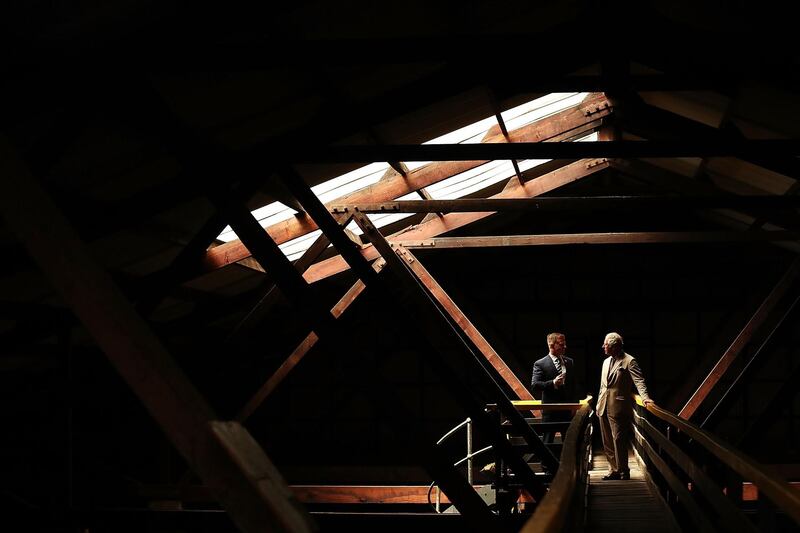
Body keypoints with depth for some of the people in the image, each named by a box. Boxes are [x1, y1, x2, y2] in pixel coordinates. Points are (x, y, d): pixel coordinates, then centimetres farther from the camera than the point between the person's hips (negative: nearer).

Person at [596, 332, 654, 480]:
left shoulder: (629, 361, -7)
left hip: (618, 407, -8)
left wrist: (645, 398, -29)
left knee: (619, 440, -8)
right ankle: (613, 470, 18)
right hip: (604, 407, 8)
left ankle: (623, 472, -1)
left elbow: (639, 381, -15)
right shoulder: (606, 362, 18)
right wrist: (599, 403, 20)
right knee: (608, 442, 10)